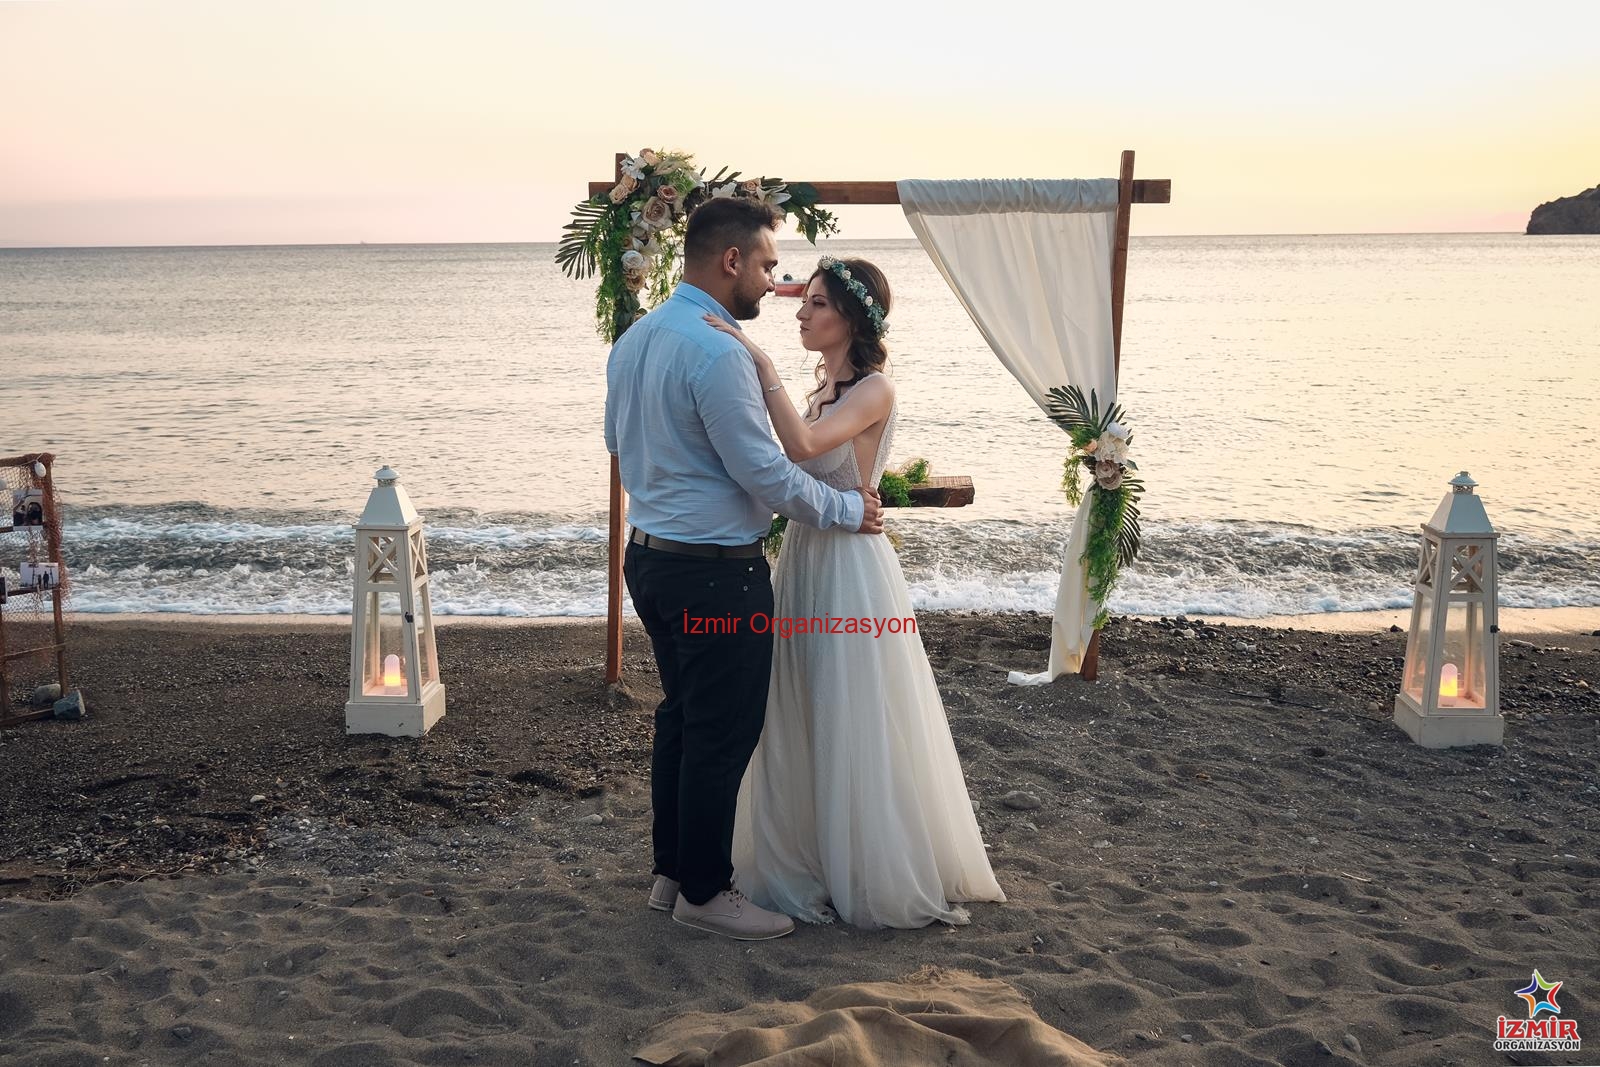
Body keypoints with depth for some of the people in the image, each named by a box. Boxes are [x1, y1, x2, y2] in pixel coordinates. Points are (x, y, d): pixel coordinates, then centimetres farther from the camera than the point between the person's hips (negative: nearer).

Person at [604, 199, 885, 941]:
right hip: (715, 575, -10)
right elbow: (766, 473, -20)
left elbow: (619, 442, 19)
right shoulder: (717, 352, -22)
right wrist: (847, 508, -6)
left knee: (680, 719, 19)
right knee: (723, 735, 4)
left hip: (650, 557, 10)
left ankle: (671, 873, 30)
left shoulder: (633, 340, 7)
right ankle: (704, 892, 16)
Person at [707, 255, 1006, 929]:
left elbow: (802, 446, -31)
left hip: (850, 569, -8)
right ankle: (812, 863, 28)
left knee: (856, 727, 2)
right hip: (803, 560, 8)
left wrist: (761, 363, -28)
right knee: (804, 725, 14)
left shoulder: (874, 391, -15)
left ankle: (877, 876, 17)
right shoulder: (823, 390, 10)